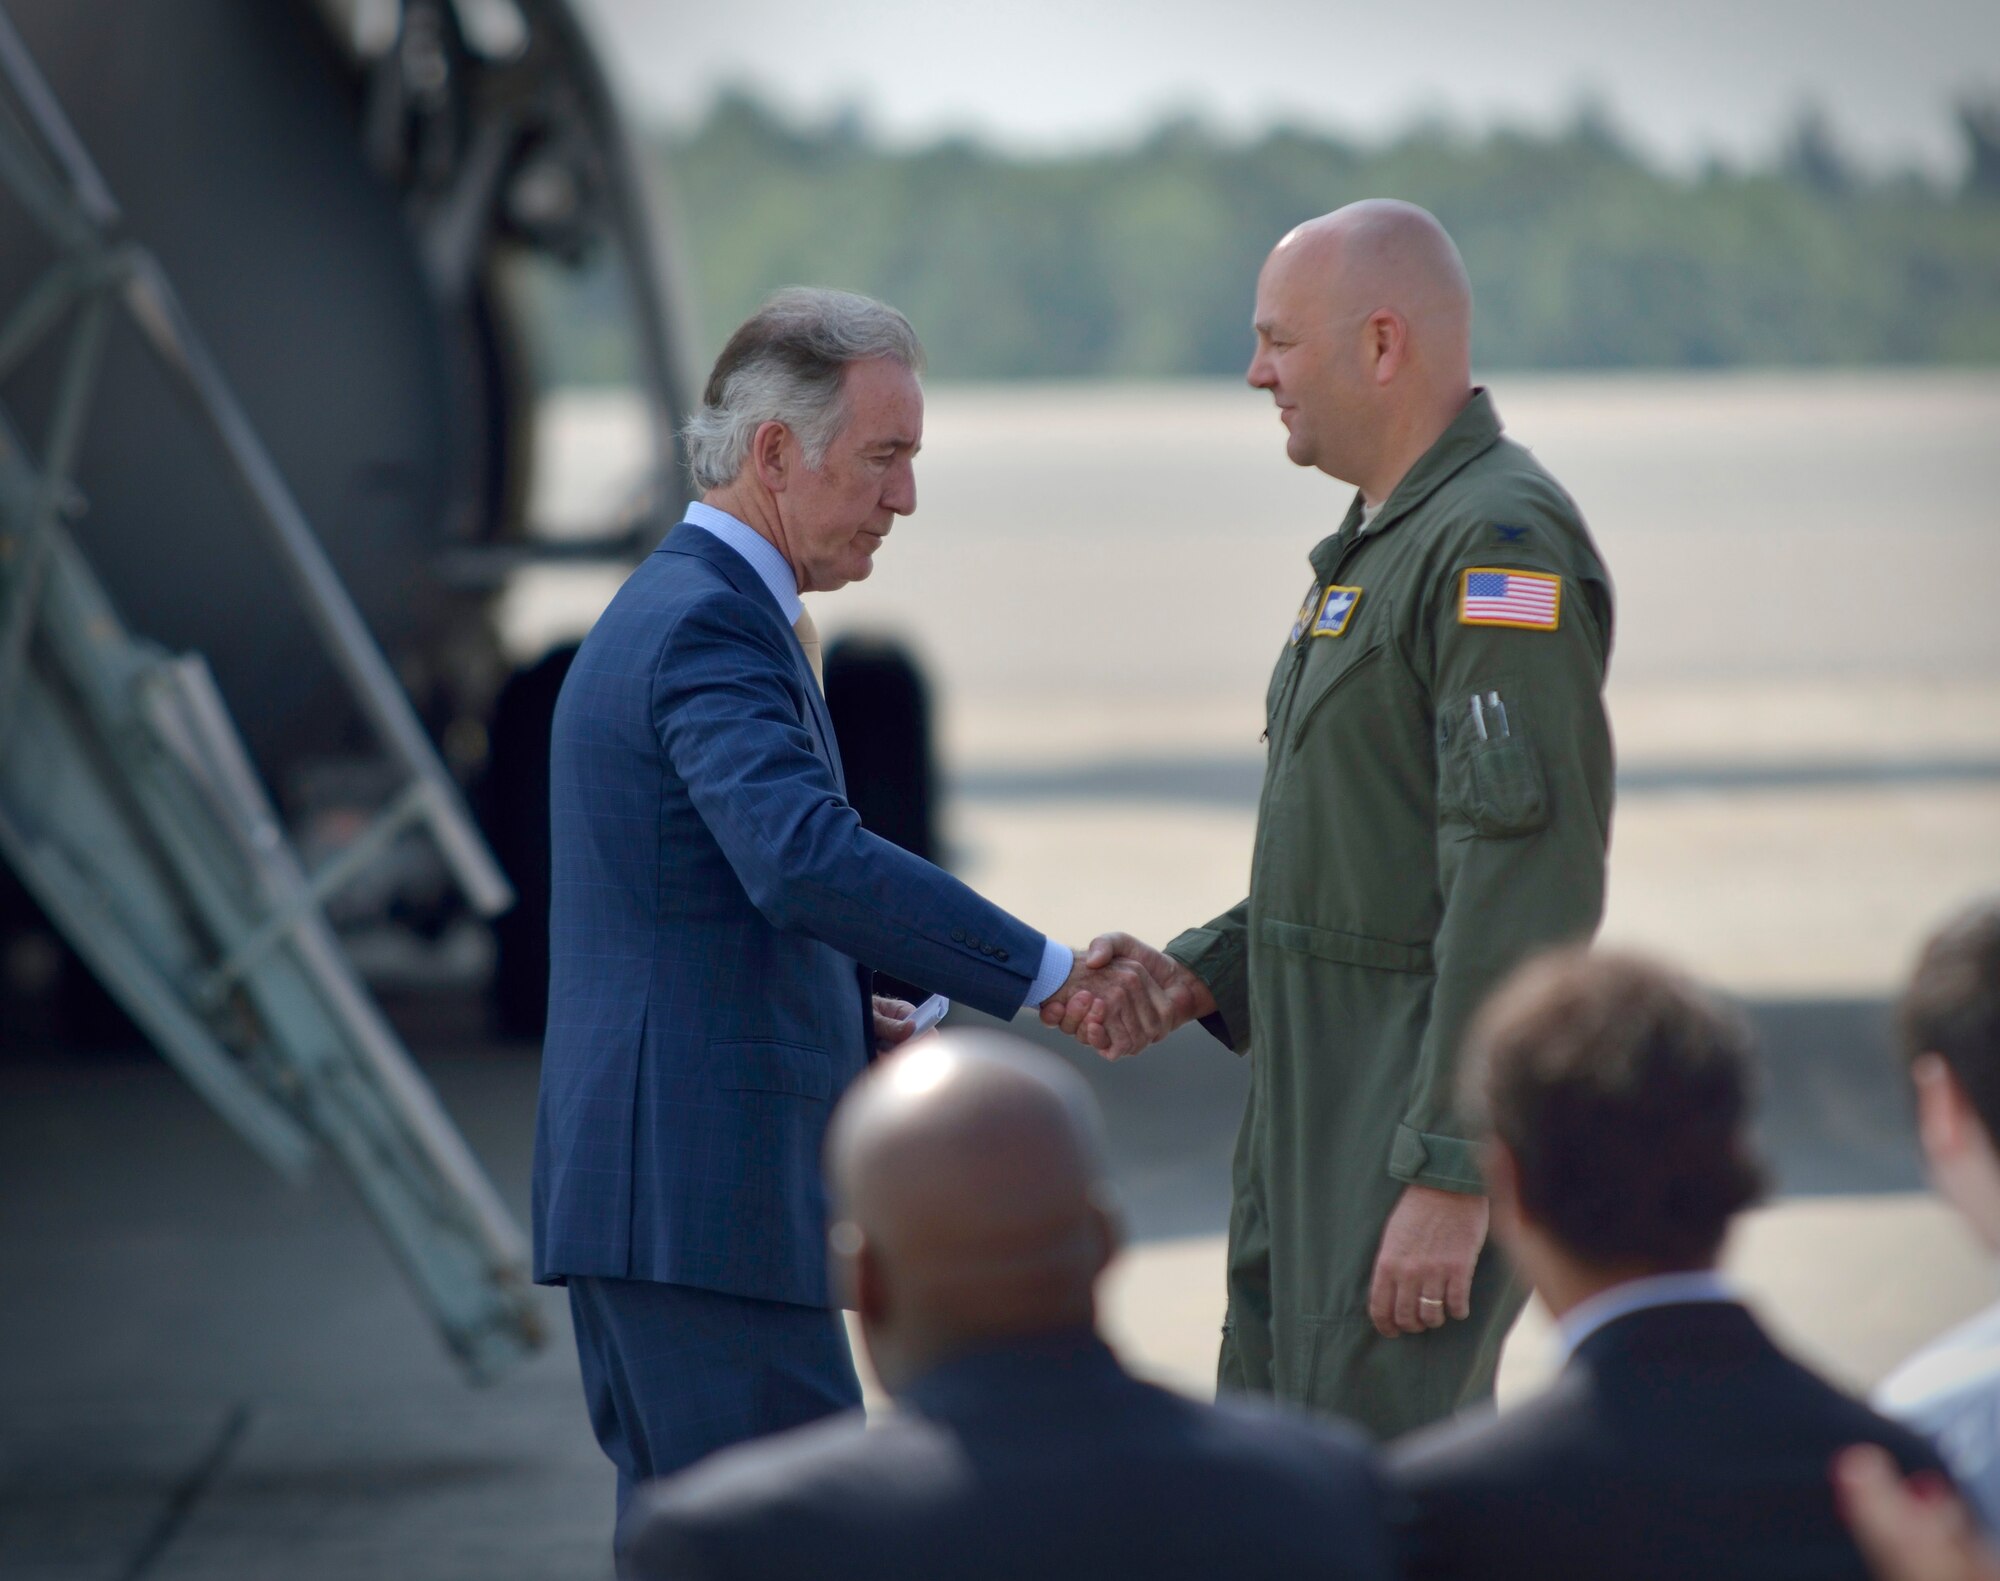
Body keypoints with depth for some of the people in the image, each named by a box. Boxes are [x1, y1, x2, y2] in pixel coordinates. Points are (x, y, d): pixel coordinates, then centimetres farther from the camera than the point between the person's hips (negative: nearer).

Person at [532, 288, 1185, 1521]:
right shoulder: (710, 625, -14)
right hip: (703, 1191, -10)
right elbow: (807, 861, -30)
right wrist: (1045, 976, -25)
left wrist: (850, 1019, 10)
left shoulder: (665, 613, 19)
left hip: (644, 1186, 10)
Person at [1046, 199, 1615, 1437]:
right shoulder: (1383, 543, 18)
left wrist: (1453, 1175, -25)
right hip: (1322, 1103, 10)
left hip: (1435, 1111, -10)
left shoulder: (1500, 542, -16)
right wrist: (1195, 976, 9)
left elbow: (1523, 879, -22)